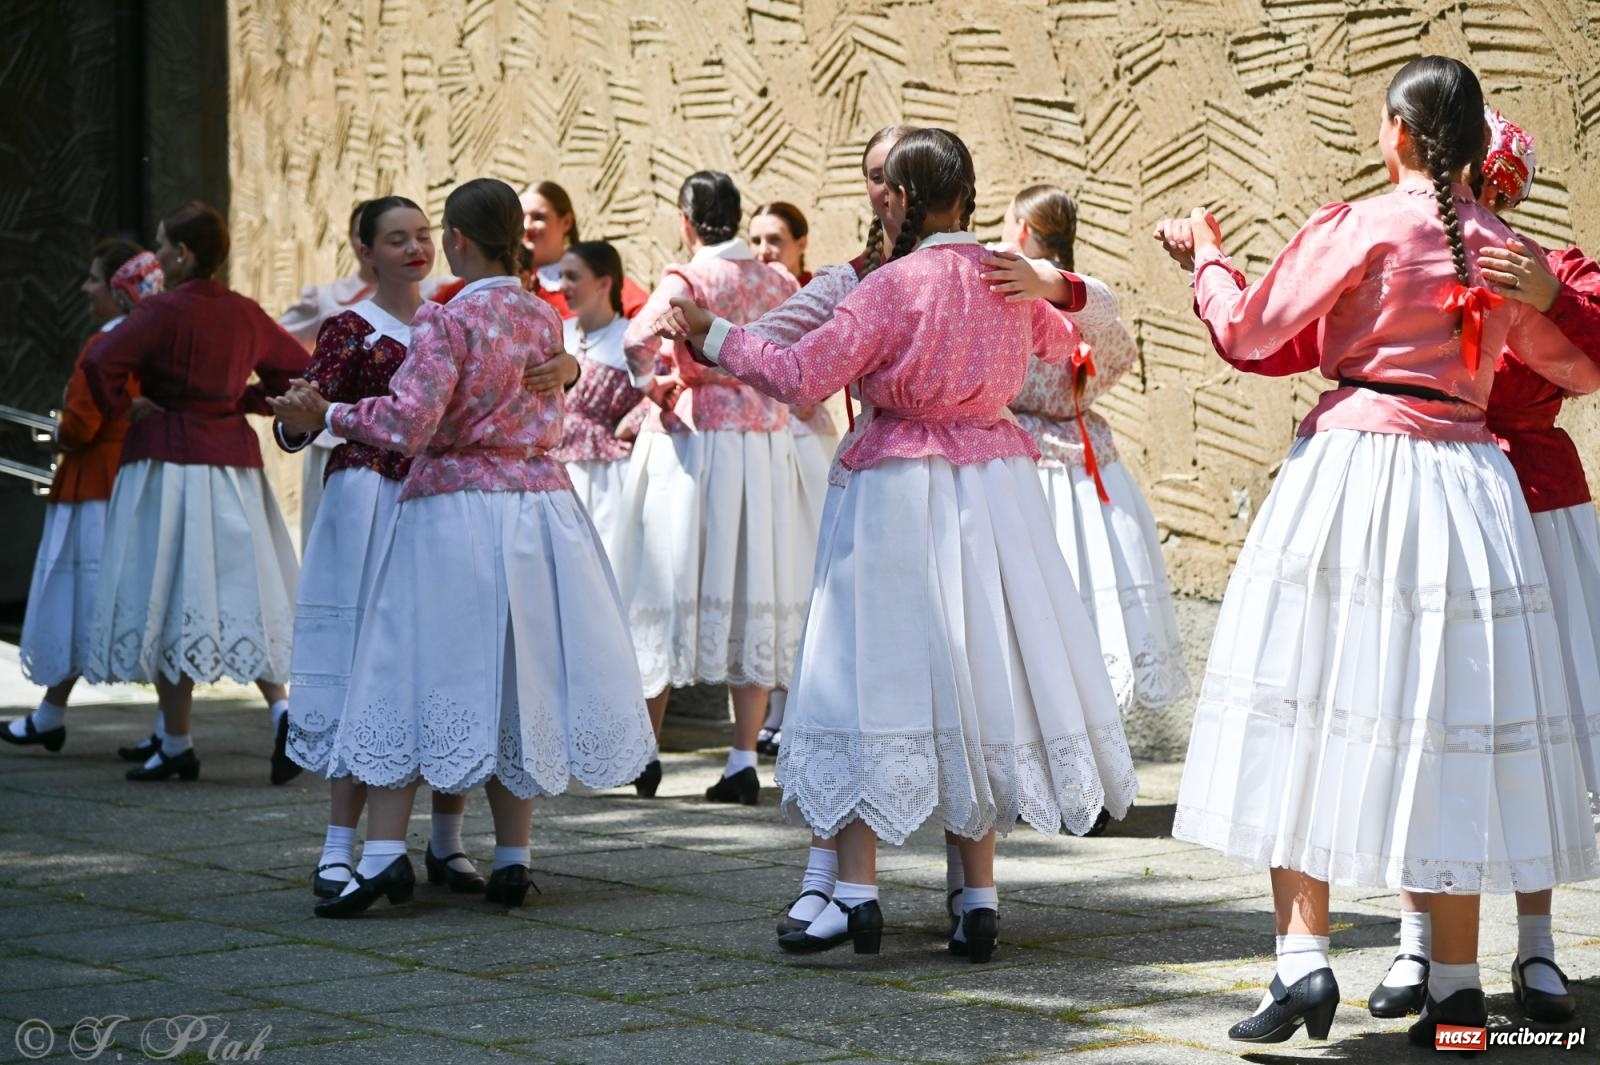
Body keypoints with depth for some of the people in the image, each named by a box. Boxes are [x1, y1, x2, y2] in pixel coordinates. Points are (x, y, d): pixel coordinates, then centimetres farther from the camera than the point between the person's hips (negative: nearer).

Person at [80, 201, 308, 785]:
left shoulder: (162, 311, -11)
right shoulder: (245, 314, 8)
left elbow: (101, 362, -22)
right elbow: (296, 365, 17)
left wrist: (122, 406, -6)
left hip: (169, 456, -6)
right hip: (234, 455, 6)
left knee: (170, 597, 0)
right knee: (242, 590, 9)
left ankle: (176, 745, 4)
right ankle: (280, 705, -11)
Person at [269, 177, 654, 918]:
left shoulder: (446, 322, -11)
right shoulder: (545, 318, 9)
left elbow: (408, 423, -20)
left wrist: (326, 416, -8)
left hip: (454, 507, -6)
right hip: (541, 497, 6)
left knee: (413, 672, -2)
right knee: (519, 677, 10)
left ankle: (384, 850, -9)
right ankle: (512, 858, 10)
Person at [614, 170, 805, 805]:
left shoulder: (688, 278, -9)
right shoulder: (778, 282, 7)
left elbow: (638, 338, -24)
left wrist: (653, 386, -7)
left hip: (690, 439, -4)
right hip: (765, 440, 4)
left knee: (674, 588, 5)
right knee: (752, 593, 5)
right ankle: (743, 763, 2)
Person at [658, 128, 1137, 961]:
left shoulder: (892, 286, -12)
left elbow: (803, 376, -14)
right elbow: (1066, 346, 25)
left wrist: (714, 336, -2)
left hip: (901, 488, -5)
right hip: (994, 480, 5)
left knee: (875, 674, 0)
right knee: (979, 677, 10)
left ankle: (856, 894, -5)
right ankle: (979, 901, 10)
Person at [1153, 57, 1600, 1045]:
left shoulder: (1362, 227, -5)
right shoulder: (1504, 249, 8)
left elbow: (1251, 333, -1)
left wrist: (1207, 254, 18)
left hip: (1356, 469, -4)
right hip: (1465, 475, 4)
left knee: (1318, 710, 2)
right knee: (1446, 714, 6)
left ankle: (1305, 957, -6)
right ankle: (1457, 988, 7)